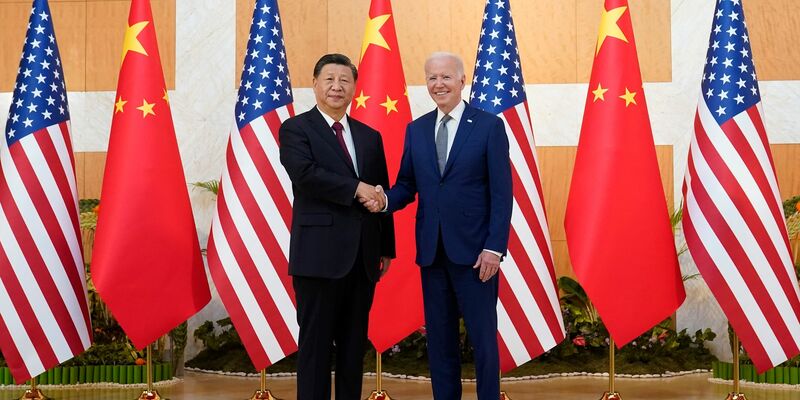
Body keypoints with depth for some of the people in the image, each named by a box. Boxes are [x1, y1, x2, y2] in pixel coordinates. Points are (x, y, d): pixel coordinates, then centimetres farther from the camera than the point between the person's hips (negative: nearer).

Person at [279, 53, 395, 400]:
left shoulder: (370, 137, 16)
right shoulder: (296, 129, 0)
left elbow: (381, 194, 16)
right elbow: (305, 173, -18)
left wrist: (387, 248, 13)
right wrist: (356, 188, -16)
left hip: (362, 256, 5)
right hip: (320, 254, -5)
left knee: (354, 342, 10)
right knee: (316, 341, 0)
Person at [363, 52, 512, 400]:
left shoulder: (490, 126, -3)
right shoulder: (416, 129, 10)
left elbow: (501, 193, -6)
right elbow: (407, 185, 10)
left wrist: (494, 248, -13)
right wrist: (385, 200, -12)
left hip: (473, 250, -4)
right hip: (431, 250, 4)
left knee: (483, 337, 3)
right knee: (439, 338, 12)